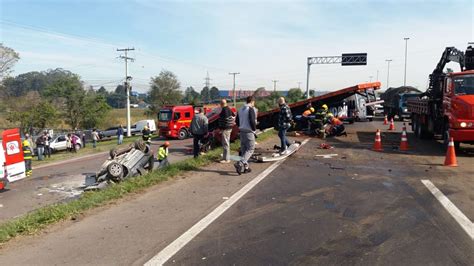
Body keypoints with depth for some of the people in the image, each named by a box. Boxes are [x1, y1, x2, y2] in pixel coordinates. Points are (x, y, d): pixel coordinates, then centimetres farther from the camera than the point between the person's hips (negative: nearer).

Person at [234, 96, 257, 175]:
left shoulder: (241, 109, 11)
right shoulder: (251, 109, -13)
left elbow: (237, 120, 13)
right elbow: (252, 121, -21)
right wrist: (254, 129, -7)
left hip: (242, 131, 8)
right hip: (249, 132, -8)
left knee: (243, 149, 13)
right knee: (250, 149, -2)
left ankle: (245, 166, 18)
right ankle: (240, 164, -18)